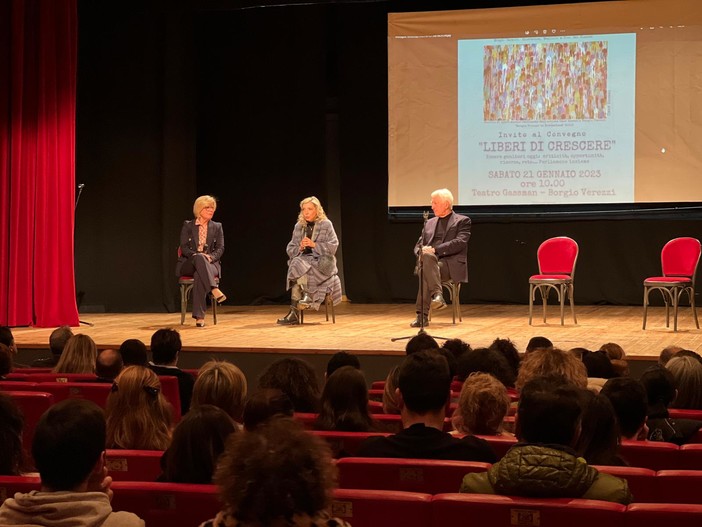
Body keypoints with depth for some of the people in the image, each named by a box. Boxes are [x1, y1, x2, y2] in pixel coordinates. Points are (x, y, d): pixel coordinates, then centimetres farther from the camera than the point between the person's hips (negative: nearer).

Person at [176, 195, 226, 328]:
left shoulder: (217, 227, 13)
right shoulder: (188, 225, 7)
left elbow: (220, 248, 5)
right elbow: (184, 248, -1)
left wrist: (210, 257, -17)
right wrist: (197, 255, -21)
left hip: (210, 263, 1)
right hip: (188, 263, -1)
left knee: (199, 276, -39)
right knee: (199, 258, -41)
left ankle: (199, 316, -45)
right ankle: (214, 290, -54)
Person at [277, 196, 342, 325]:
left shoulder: (326, 224, 2)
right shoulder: (298, 226, 13)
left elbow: (333, 247, -5)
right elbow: (290, 249, 13)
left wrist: (314, 245, -16)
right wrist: (299, 248, -10)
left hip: (322, 262, -4)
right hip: (303, 259, 4)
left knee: (300, 267, -33)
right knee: (297, 265, -33)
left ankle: (294, 312, -30)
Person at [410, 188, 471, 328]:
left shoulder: (462, 221, 9)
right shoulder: (429, 223, 26)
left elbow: (460, 243, -8)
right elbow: (419, 245, 21)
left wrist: (434, 249, -18)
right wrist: (421, 252, -5)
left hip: (451, 265, -4)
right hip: (429, 261, 4)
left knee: (426, 272, -35)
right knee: (427, 257, -34)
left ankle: (422, 315, -38)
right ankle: (437, 295, -44)